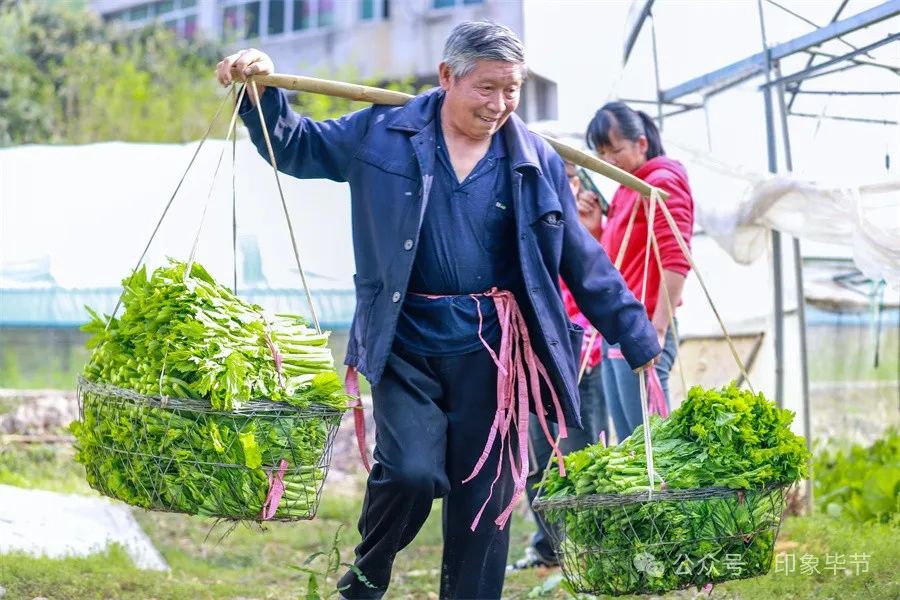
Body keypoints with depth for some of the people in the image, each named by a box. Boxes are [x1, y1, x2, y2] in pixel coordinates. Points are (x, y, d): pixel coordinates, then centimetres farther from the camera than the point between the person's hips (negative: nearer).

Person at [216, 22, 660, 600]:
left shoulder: (539, 163, 5)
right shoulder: (384, 133, 1)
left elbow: (583, 262, 10)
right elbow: (296, 146, 12)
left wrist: (639, 340, 10)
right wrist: (263, 93, -6)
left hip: (491, 352, 2)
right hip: (405, 346, -2)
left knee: (485, 498, 5)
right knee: (412, 471, -18)